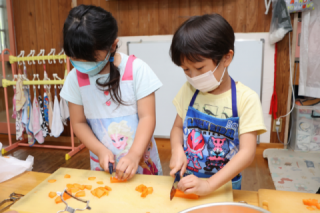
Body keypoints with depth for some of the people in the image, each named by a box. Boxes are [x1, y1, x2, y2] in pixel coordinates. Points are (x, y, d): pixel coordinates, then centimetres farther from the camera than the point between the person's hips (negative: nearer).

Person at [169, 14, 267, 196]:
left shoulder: (246, 99, -12)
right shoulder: (189, 90, 0)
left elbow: (247, 152, -16)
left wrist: (209, 185, -24)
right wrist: (177, 150, -11)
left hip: (223, 186, 0)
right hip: (187, 181, 1)